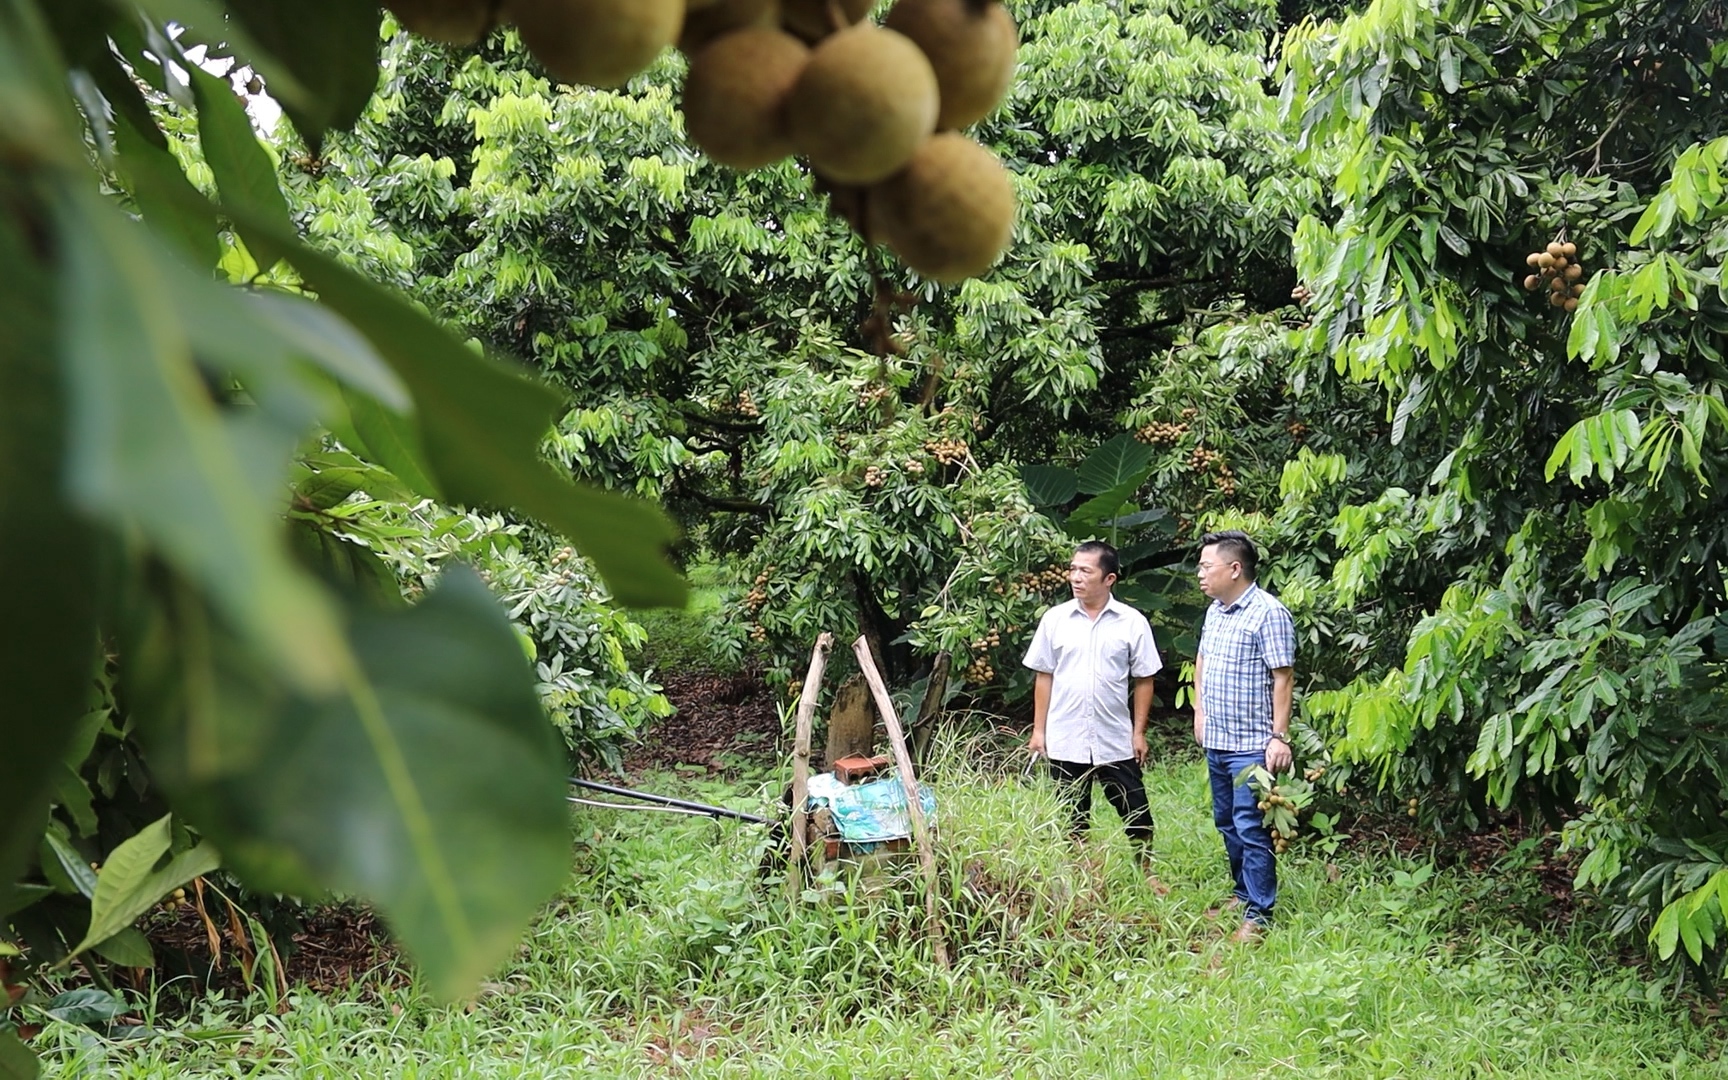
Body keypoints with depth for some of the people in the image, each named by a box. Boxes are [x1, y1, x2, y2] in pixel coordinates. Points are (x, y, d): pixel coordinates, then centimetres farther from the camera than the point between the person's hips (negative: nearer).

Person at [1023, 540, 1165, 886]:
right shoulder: (1055, 619, -1)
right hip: (1065, 741, 1)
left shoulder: (1133, 623, -5)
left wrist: (1139, 731, -2)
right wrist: (1038, 729, 2)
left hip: (1116, 740, -1)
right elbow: (1044, 676, 5)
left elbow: (1143, 679, 0)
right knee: (1072, 817, 12)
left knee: (1135, 812, 8)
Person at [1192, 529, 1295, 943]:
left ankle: (1259, 914, 1)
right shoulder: (1215, 611, 11)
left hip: (1251, 745, -9)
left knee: (1251, 829, -6)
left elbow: (1282, 677, -17)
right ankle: (1243, 893, 31)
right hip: (1216, 740, 9)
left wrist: (1279, 736, -20)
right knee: (1227, 823, 18)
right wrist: (1199, 712, 17)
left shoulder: (1268, 614, -16)